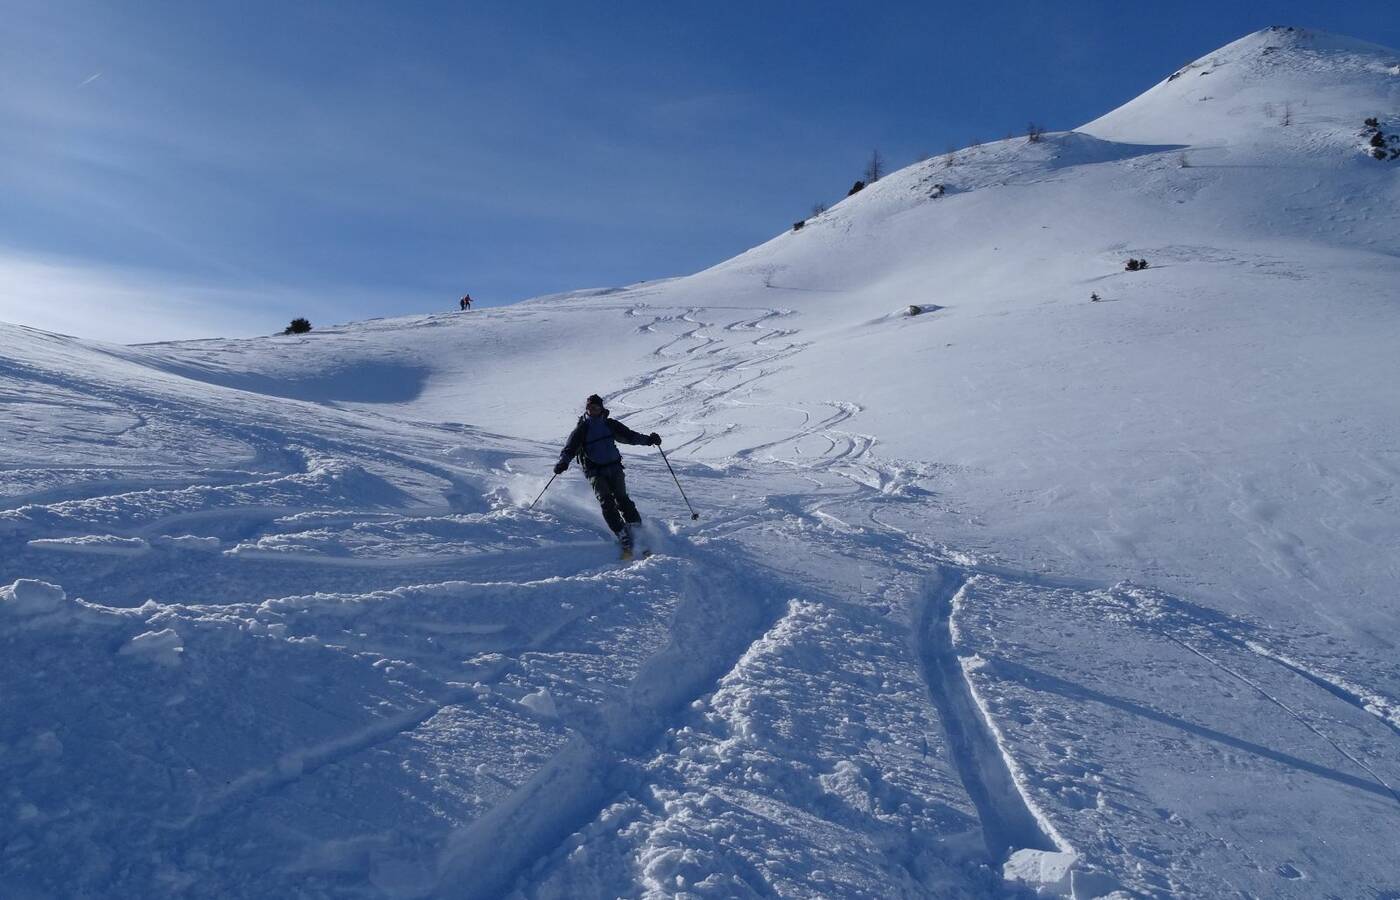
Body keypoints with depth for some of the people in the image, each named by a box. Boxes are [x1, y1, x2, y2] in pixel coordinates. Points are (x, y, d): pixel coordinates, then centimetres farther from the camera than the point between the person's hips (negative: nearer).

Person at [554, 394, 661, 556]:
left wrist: (648, 439, 0)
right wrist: (563, 462, -25)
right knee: (606, 502, -17)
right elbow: (570, 448, -5)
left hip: (614, 467, 2)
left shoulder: (610, 424, 11)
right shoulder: (581, 429, 3)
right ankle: (624, 538, -21)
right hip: (595, 472, -2)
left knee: (621, 499, -10)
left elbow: (629, 436, 14)